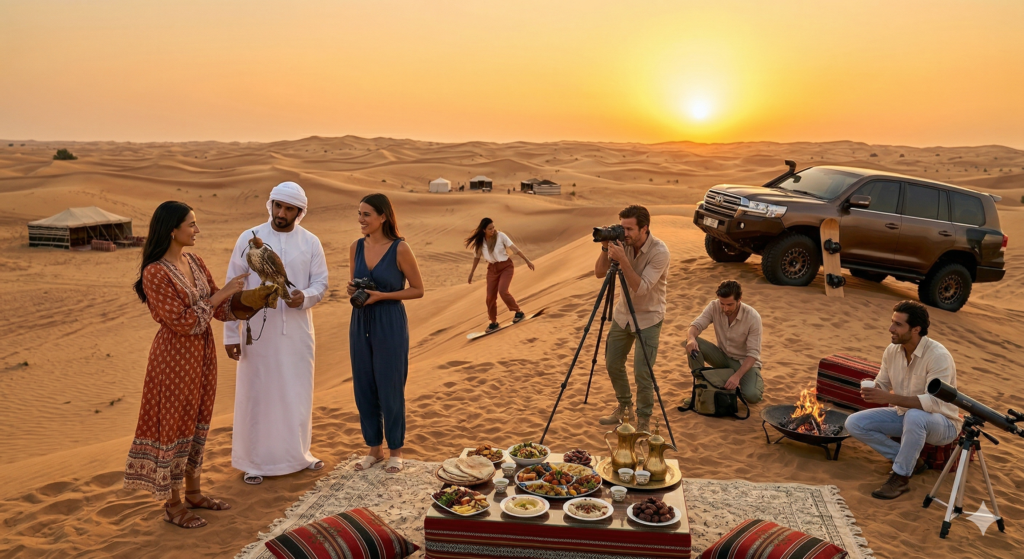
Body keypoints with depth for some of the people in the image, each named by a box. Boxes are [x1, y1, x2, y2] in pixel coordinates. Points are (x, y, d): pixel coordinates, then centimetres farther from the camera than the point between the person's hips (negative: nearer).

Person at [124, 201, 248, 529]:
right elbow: (183, 321, -22)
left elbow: (219, 307, 9)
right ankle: (173, 504, 20)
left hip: (202, 352, 8)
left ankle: (193, 492, 32)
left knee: (197, 423, 17)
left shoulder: (194, 262, 5)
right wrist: (221, 294, -20)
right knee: (175, 425, 4)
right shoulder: (155, 273, -19)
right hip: (175, 357, -8)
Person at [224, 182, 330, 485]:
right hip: (258, 331, -2)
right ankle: (253, 460, 20)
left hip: (297, 332, 2)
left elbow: (321, 282, 4)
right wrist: (231, 333, -4)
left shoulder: (310, 242, 2)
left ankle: (297, 453, 30)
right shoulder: (249, 238, -3)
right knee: (256, 394, 5)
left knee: (297, 394, 12)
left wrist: (305, 297, -20)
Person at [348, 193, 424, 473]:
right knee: (363, 388, 9)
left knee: (390, 388, 3)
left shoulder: (400, 249, -11)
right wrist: (353, 291, -6)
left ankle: (395, 450, 19)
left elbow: (418, 290, -6)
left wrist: (381, 295, -16)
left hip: (390, 324, -5)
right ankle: (374, 448, 25)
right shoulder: (356, 247, 5)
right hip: (360, 323, 5)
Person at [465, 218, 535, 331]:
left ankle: (519, 312, -1)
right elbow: (477, 256, 7)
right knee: (490, 296, 0)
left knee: (503, 291, -22)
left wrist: (527, 261, -15)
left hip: (506, 266, -4)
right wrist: (472, 273, 12)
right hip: (492, 268, 4)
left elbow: (514, 248, -14)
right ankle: (493, 322, 17)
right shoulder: (479, 241, -7)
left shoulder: (501, 236, -16)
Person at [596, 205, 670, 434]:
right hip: (622, 313, 6)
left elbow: (641, 288, -30)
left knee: (642, 372, -10)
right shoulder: (622, 243, -8)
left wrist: (623, 259, -37)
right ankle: (624, 406, 36)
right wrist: (605, 248, -22)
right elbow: (599, 273, -6)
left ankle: (644, 419, 12)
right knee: (613, 364, 12)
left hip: (648, 317, -6)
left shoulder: (659, 251, -24)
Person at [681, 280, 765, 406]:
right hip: (723, 356, 3)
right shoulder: (714, 307, -15)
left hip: (745, 361, -3)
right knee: (693, 343, -24)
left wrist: (737, 376, -36)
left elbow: (753, 353, -23)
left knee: (752, 396, -32)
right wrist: (691, 338, -44)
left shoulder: (753, 317, -24)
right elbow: (696, 325, -19)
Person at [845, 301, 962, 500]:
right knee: (854, 423, -9)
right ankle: (911, 460, 2)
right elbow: (882, 385, 5)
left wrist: (890, 398, -42)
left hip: (942, 422, -7)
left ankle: (901, 477, -21)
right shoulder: (892, 351, -6)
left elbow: (933, 402, -35)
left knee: (914, 416, -41)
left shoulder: (938, 356, -26)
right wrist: (870, 391, -20)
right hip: (904, 415, 7)